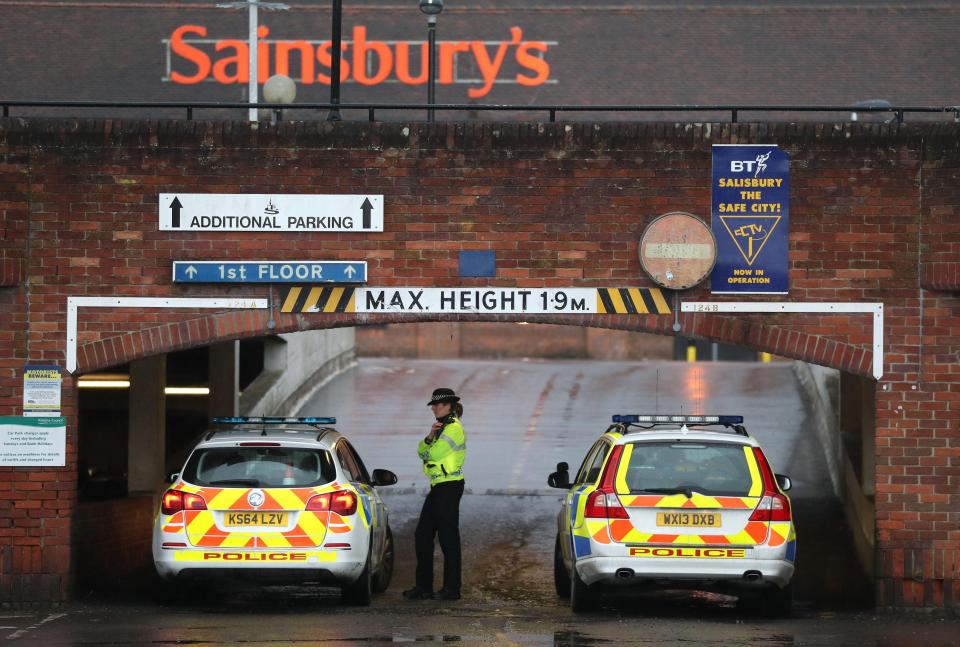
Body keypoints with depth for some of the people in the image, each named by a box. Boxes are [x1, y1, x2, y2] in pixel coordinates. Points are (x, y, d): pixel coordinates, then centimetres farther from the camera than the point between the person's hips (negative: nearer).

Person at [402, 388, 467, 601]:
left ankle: (452, 589, 1)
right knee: (422, 535, 8)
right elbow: (422, 451, 11)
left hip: (449, 486, -10)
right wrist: (430, 436, -7)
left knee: (448, 536, -5)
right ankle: (423, 586, 13)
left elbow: (432, 454, -18)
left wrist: (431, 440, 4)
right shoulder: (443, 427, 18)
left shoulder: (454, 428, -13)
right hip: (438, 487, 10)